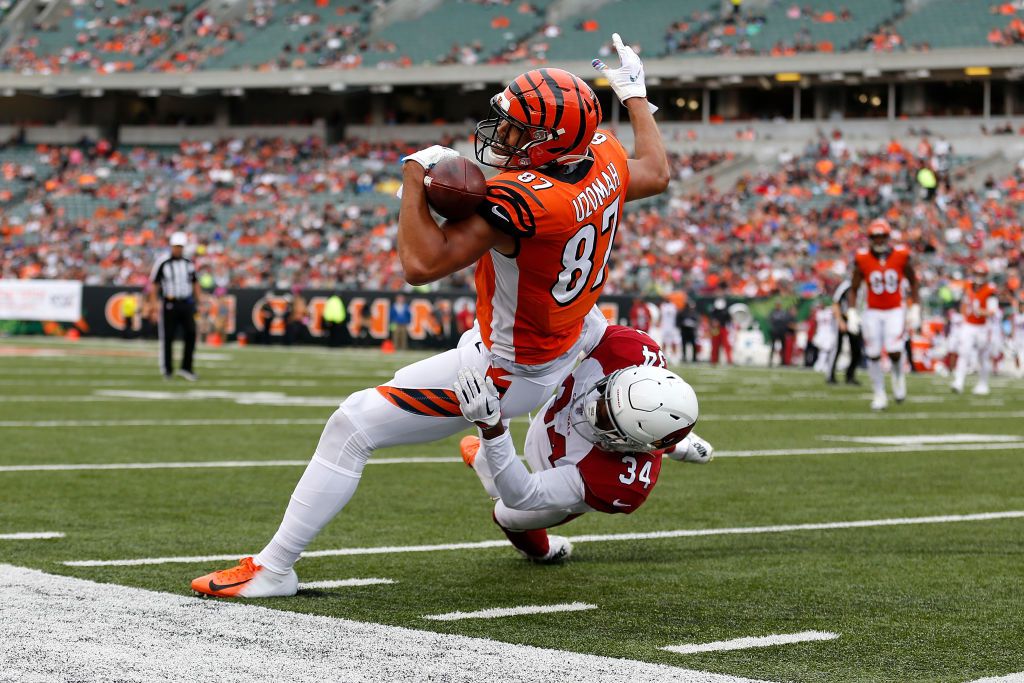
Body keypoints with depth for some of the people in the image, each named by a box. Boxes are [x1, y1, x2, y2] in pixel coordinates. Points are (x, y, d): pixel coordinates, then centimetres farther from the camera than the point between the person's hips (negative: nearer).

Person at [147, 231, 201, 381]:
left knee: (191, 334, -8)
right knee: (168, 338, 2)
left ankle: (186, 368, -1)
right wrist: (153, 303, -10)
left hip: (186, 304, 3)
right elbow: (154, 284, -2)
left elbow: (195, 283, 17)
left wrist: (198, 301, 11)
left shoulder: (189, 264, 10)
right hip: (169, 305, -3)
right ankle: (167, 370, 13)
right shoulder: (162, 263, -4)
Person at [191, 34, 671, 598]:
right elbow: (655, 175, 14)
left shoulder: (518, 200, -35)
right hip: (569, 335, 8)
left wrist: (415, 175, -25)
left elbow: (422, 263, -35)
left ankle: (273, 569, 0)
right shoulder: (605, 159, -11)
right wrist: (634, 96, 26)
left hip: (504, 371, -8)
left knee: (352, 427, -5)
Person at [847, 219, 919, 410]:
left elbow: (913, 282, 6)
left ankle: (898, 376, 17)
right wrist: (852, 314, -9)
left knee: (894, 351, -16)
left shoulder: (901, 256, -7)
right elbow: (853, 289, 2)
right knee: (873, 355, 0)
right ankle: (879, 395, 17)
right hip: (873, 313, 1)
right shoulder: (862, 259, -7)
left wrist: (915, 309, 2)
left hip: (895, 311, -1)